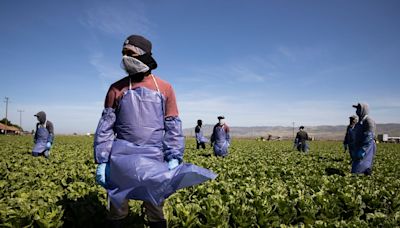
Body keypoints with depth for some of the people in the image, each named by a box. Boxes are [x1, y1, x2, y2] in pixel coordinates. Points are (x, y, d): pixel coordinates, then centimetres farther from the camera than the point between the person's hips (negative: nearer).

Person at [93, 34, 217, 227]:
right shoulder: (117, 88, 6)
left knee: (155, 209, 11)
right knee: (117, 207, 12)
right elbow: (105, 127, 5)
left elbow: (173, 126, 3)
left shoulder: (164, 88, 5)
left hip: (154, 159, 0)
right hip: (122, 158, 1)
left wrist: (174, 158, -7)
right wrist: (102, 161, -1)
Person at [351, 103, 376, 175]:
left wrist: (363, 150, -25)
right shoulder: (360, 121, 15)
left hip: (366, 148, -10)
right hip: (359, 148, 10)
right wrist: (355, 150, 21)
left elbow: (369, 137, -21)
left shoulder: (368, 120, -14)